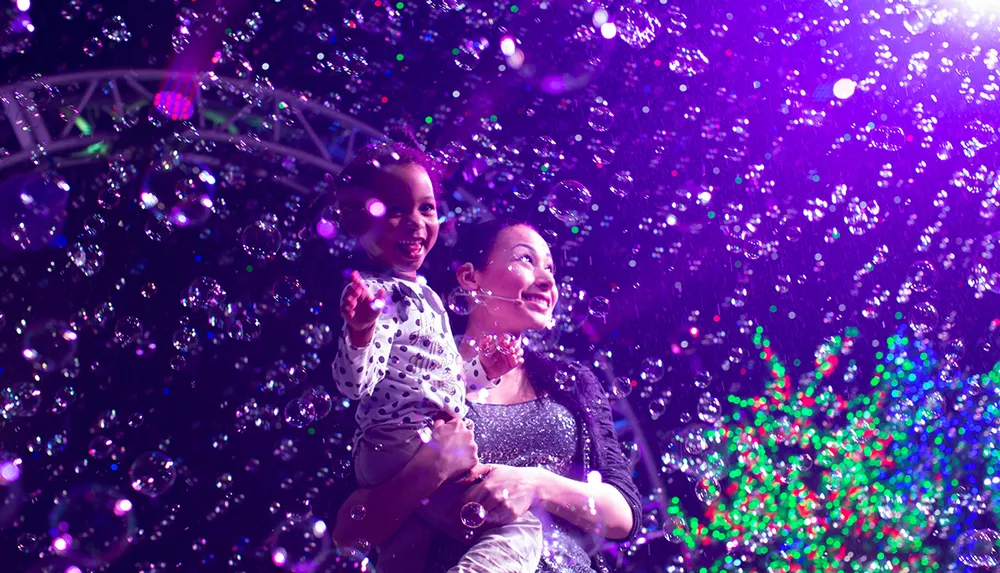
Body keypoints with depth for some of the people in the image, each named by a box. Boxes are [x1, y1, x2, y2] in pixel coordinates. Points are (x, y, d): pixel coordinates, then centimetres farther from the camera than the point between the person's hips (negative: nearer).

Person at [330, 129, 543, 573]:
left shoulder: (421, 294, 17)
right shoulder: (378, 295, -14)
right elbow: (356, 384, -28)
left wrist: (485, 369, 15)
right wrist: (360, 333, -46)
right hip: (408, 449, -11)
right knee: (520, 527, -20)